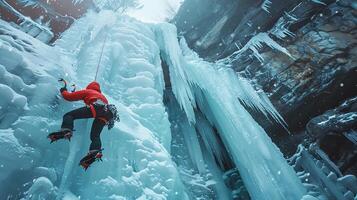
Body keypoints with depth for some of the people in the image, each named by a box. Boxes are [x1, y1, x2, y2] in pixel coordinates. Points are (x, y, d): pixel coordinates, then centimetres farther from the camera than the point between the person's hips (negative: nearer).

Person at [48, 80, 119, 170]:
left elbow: (69, 96, 30)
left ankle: (66, 131, -26)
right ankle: (95, 151, -20)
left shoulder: (87, 91, 28)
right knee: (95, 135, 5)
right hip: (107, 113, 5)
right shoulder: (102, 96, 45)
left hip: (96, 107, -5)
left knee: (69, 115, 0)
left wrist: (63, 90, 45)